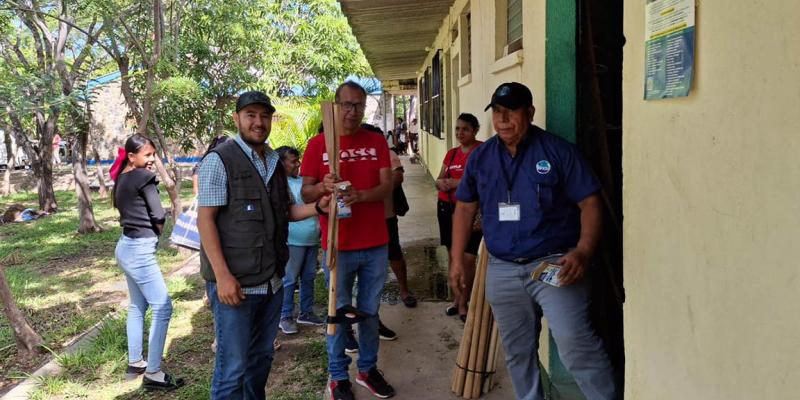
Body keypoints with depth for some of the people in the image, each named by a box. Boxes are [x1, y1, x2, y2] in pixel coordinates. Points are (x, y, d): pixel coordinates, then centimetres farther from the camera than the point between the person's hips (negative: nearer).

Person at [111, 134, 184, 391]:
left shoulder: (121, 179, 11)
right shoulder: (144, 177, -14)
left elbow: (124, 208, 15)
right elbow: (158, 216, -15)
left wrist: (148, 234, 5)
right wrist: (156, 234, 5)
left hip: (126, 246, 10)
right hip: (140, 250, -10)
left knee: (137, 306, 18)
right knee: (162, 308, -6)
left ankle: (135, 363, 27)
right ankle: (153, 374, -4)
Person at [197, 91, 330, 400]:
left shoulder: (275, 162, 12)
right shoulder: (219, 160, -10)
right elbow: (205, 219, -14)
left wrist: (318, 207, -4)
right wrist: (222, 275, -20)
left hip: (272, 281, 7)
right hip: (235, 282, -7)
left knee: (262, 357, 20)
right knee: (233, 366, 2)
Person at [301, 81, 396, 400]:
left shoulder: (377, 142, 5)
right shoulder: (318, 143, -1)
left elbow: (387, 186, -4)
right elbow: (305, 193, -2)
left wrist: (360, 195, -24)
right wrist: (323, 187, -24)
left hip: (376, 244, 2)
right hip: (338, 246, -2)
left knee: (370, 311, 14)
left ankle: (368, 369, 30)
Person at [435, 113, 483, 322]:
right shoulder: (451, 153, 14)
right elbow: (440, 179, 18)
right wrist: (441, 182, -4)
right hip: (447, 208, 6)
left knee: (468, 258, -6)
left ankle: (462, 303, 8)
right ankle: (457, 299, 24)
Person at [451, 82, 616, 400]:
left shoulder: (558, 151, -5)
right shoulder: (480, 157, 7)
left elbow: (590, 203, -5)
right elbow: (465, 208, 14)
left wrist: (583, 251, -18)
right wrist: (457, 260, 10)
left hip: (554, 264, -4)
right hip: (502, 271, 5)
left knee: (575, 345, -15)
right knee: (517, 352, 15)